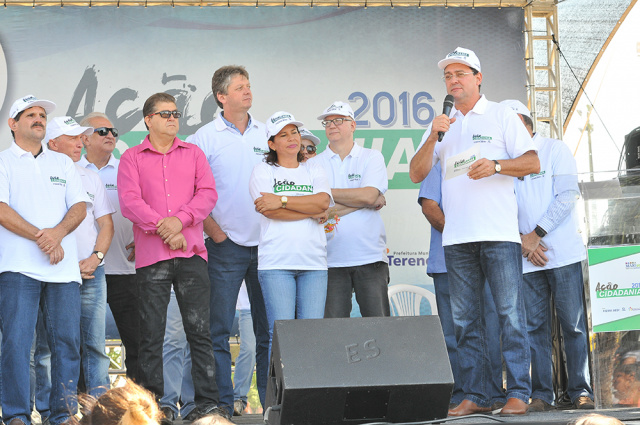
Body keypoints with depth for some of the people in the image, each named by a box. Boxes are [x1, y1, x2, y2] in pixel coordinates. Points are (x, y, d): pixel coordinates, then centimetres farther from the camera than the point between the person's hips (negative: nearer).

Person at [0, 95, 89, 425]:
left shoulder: (63, 163, 21)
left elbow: (80, 206, 11)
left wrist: (58, 232, -9)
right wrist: (41, 238, -11)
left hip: (64, 266, 4)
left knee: (67, 339, -1)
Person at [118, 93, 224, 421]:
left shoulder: (193, 154, 15)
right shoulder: (132, 158, 9)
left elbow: (208, 193, 4)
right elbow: (129, 201, -3)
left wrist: (180, 219, -11)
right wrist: (162, 228, -13)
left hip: (191, 254, 2)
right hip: (151, 257, -1)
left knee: (200, 330, -2)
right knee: (151, 334, -1)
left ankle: (207, 403, 0)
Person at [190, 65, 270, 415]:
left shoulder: (266, 134, 11)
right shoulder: (205, 138, 0)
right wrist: (212, 229, -9)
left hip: (266, 243, 3)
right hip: (226, 245, -3)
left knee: (269, 328, 6)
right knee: (219, 330, -2)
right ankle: (222, 405, 3)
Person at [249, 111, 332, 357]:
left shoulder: (314, 171, 19)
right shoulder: (262, 171, 10)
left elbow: (323, 202, -1)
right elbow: (270, 211, -7)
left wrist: (282, 201, -8)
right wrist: (312, 213, -2)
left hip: (314, 263, 3)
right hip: (276, 263, -3)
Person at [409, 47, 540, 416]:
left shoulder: (501, 115, 8)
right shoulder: (443, 124, 19)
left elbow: (533, 163, 1)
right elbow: (416, 174, 12)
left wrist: (496, 165, -15)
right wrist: (433, 137, -3)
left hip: (499, 233, -4)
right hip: (457, 235, 4)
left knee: (511, 314, -6)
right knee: (465, 320, 4)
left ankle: (519, 393, -5)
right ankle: (475, 396, 8)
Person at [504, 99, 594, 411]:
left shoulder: (555, 150, 5)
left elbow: (567, 196, -5)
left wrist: (537, 233, -11)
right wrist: (523, 240, -8)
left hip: (564, 253, -3)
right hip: (527, 258, 3)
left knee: (573, 324, -3)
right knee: (534, 325, -1)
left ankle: (580, 390, 2)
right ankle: (541, 393, 2)